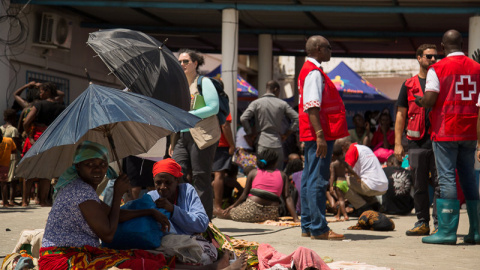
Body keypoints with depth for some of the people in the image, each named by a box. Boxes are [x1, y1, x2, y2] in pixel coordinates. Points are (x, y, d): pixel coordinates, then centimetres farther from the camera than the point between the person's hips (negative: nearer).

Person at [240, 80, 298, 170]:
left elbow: (243, 118, -9)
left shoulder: (256, 103, 3)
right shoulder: (282, 104, 6)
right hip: (277, 144, 1)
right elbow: (297, 118, 3)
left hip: (262, 144, -1)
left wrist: (250, 133, 4)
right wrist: (286, 134, 10)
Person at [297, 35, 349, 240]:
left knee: (310, 179, 11)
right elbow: (312, 107, -21)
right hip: (318, 134, -11)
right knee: (318, 180, -9)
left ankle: (308, 227, 17)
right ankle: (318, 229, -8)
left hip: (313, 136, 11)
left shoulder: (311, 70, 20)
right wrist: (320, 135, -26)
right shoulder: (314, 72, -12)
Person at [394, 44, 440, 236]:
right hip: (417, 142, 1)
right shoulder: (409, 85, 10)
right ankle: (422, 223, 14)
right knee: (419, 185, 5)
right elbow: (401, 114, 10)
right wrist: (398, 143, 2)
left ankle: (439, 223, -1)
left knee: (439, 183, -6)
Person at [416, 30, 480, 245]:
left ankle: (447, 231, -7)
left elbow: (429, 100, -13)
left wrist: (419, 101, 8)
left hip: (445, 132, -5)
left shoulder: (437, 69, -6)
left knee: (447, 178, -4)